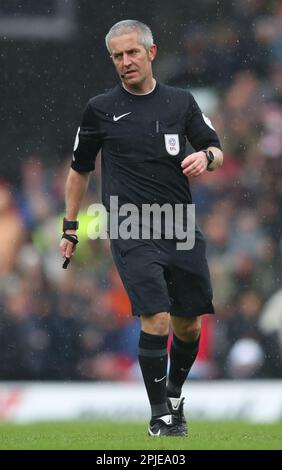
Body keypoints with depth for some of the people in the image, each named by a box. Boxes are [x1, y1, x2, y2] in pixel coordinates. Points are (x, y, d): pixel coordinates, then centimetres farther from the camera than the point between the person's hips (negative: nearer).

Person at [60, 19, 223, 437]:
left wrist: (206, 156, -13)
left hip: (181, 229, 3)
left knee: (189, 326, 9)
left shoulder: (181, 102, 8)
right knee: (157, 318, -18)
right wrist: (70, 226, 13)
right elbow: (80, 168, 13)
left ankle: (174, 396, 34)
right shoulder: (101, 109, 3)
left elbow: (215, 150, 12)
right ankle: (160, 415, -8)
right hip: (132, 232, -3)